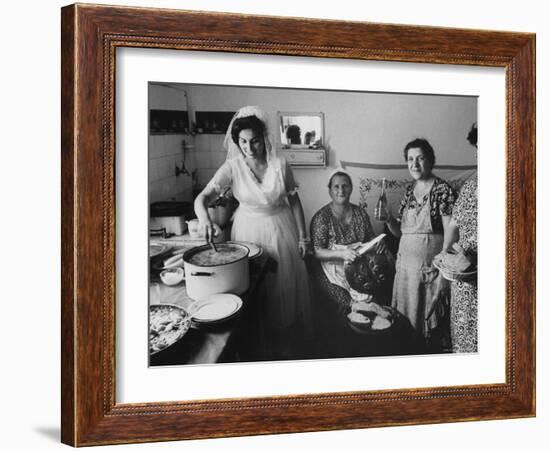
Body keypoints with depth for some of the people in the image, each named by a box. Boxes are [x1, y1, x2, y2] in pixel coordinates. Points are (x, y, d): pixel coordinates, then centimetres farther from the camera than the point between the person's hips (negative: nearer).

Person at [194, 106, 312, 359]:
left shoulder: (280, 165, -12)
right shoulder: (232, 167, -15)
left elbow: (294, 201, -1)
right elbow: (202, 198, -23)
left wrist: (302, 236, 1)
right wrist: (206, 220, -43)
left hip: (281, 229, 1)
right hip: (249, 231, -1)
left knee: (284, 286, 11)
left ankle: (283, 343, 31)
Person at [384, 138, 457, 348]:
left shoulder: (442, 189, -9)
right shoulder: (409, 191, 12)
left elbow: (450, 230, -14)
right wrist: (389, 219, -5)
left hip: (430, 266, -6)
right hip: (406, 265, 6)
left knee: (430, 319, 0)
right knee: (406, 318, 11)